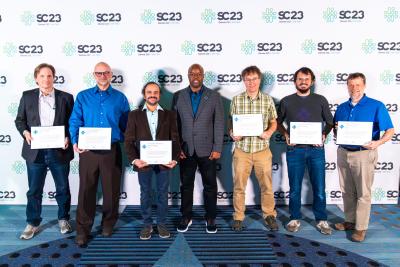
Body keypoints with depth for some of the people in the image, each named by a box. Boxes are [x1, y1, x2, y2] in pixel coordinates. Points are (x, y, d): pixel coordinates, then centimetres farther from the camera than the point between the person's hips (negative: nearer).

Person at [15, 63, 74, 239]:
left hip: (59, 151, 0)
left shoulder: (66, 97, 2)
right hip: (35, 151, 1)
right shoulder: (27, 96, 6)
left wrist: (68, 138, -14)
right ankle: (32, 223, 27)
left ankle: (63, 219, 30)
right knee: (34, 190, 10)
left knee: (63, 188, 11)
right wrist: (25, 132, -11)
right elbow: (19, 120, 9)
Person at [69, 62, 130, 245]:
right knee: (86, 189, 3)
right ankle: (83, 229, 16)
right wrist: (75, 142, -11)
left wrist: (126, 142, -6)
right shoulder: (83, 97, 7)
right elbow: (75, 122, 3)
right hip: (88, 150, 0)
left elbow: (126, 125, 7)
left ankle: (108, 223, 29)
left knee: (111, 189, 10)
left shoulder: (120, 98, 6)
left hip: (112, 150, 0)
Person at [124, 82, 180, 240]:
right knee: (145, 194, 11)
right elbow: (129, 140, 0)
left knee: (163, 194, 10)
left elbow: (175, 139, 3)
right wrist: (134, 159, -14)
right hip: (143, 162, 0)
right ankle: (147, 224, 26)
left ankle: (161, 224, 26)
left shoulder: (169, 115, 6)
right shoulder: (134, 115, 4)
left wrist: (175, 159, -10)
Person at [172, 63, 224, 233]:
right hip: (185, 150, 1)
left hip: (207, 149, -1)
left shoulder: (214, 96, 1)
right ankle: (186, 217, 27)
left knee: (210, 186, 8)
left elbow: (219, 124, -2)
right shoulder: (178, 96, 4)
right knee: (186, 185, 11)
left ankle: (210, 218, 24)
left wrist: (217, 149, -7)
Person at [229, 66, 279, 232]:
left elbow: (273, 123, 8)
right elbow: (231, 123, 6)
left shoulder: (268, 100, 1)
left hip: (262, 150, 1)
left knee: (267, 185, 10)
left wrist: (269, 132, -12)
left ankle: (269, 215, 29)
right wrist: (232, 134, -13)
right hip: (241, 149, 0)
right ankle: (238, 217, 24)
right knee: (239, 185, 8)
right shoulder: (236, 100, 0)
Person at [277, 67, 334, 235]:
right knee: (295, 188, 8)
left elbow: (330, 122, 12)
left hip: (316, 149, 0)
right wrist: (286, 134, -3)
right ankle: (295, 219, 23)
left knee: (319, 188, 6)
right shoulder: (286, 101, 6)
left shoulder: (320, 100, 6)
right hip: (295, 150, 0)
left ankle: (321, 220, 22)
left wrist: (324, 135, -5)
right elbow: (278, 122, 14)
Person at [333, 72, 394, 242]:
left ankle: (361, 227, 12)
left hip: (363, 154, -5)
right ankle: (349, 221, 28)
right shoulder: (342, 107, 8)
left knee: (363, 193, 2)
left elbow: (390, 130, -7)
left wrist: (378, 142, -25)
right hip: (343, 152, 5)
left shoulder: (376, 106, -6)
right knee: (347, 191, 14)